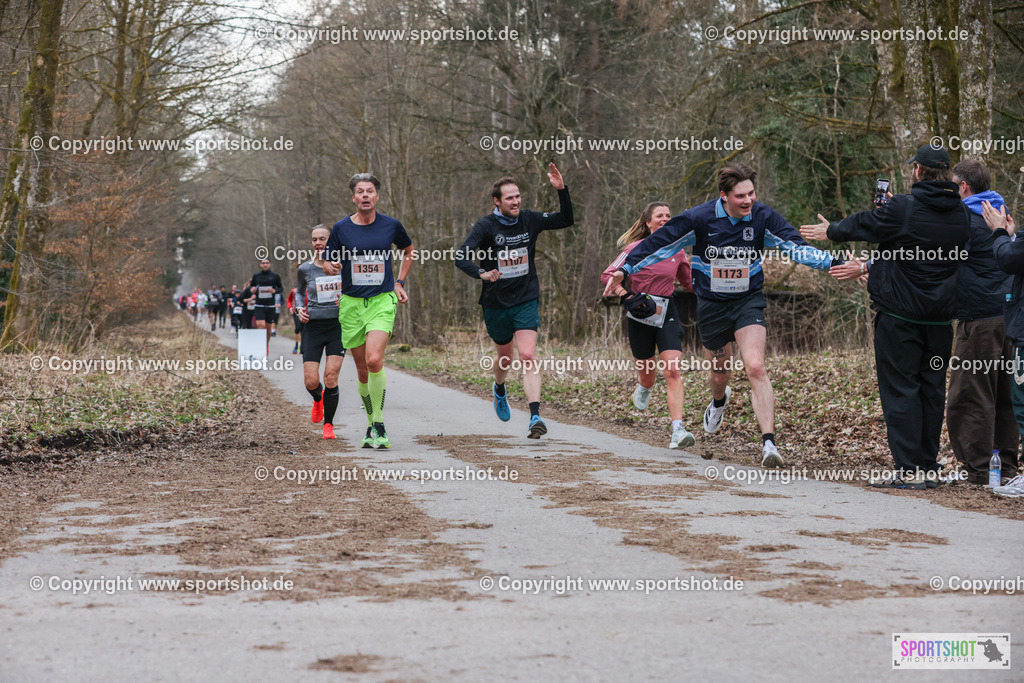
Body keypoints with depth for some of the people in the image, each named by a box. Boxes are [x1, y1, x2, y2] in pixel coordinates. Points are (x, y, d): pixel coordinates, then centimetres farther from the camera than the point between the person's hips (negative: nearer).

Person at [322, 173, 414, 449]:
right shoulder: (341, 228, 1)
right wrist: (331, 266, -13)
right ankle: (372, 426, 22)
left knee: (374, 360, -22)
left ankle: (379, 426, -12)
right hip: (351, 303, 2)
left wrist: (399, 282, 13)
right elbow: (327, 263, 10)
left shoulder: (391, 226, 2)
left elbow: (408, 250, 21)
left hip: (383, 300, -2)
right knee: (363, 371, 5)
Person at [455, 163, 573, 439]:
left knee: (528, 357, -16)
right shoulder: (486, 226, -12)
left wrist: (561, 189, -10)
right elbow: (461, 258, -21)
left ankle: (535, 416, -23)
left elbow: (566, 220, 5)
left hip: (526, 301, 0)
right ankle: (499, 390, 52)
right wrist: (482, 273, -40)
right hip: (496, 303, 0)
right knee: (505, 356, 18)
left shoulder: (529, 220, -2)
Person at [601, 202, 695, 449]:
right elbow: (608, 275, -2)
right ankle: (644, 389, 51)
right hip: (640, 316, -2)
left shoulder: (677, 251, 6)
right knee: (647, 370, 9)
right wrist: (627, 297, -15)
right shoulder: (636, 249, -5)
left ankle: (677, 431, -22)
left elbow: (689, 282, 22)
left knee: (673, 370, -15)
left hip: (667, 313, 2)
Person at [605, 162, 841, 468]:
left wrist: (831, 262, -24)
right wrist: (625, 269, -5)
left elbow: (796, 247, -11)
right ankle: (718, 401, 55)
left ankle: (769, 443, -23)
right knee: (720, 373, 15)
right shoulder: (699, 219, -15)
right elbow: (660, 244, -6)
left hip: (748, 302, -1)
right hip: (711, 304, 1)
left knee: (755, 367, -20)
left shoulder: (763, 217, -12)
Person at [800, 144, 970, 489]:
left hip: (900, 314, -6)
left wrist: (829, 231, 24)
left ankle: (908, 469, -6)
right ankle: (928, 467, 13)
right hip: (941, 317, 6)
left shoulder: (902, 208, -13)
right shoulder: (961, 214, 5)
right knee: (932, 389, 10)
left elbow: (862, 225, 3)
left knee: (899, 388, -2)